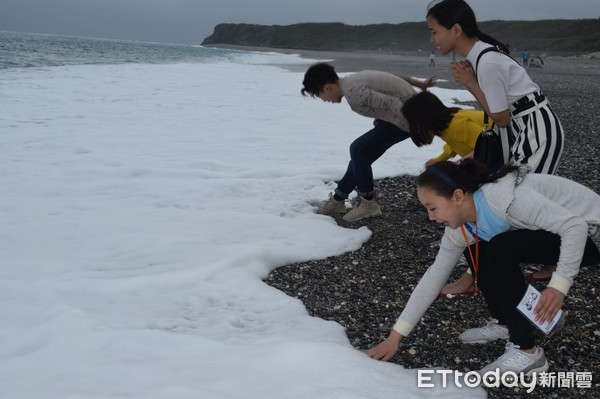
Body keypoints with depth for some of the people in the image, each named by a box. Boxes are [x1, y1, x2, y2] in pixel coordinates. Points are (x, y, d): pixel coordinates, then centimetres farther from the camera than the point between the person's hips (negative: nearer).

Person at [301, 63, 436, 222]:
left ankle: (368, 203, 3)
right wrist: (420, 84, 26)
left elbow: (393, 104, -28)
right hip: (409, 111, 10)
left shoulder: (352, 91, -23)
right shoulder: (353, 81, 7)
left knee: (358, 150, -9)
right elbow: (394, 77, 16)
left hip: (406, 115, -10)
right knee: (361, 153, 12)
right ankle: (337, 200, 23)